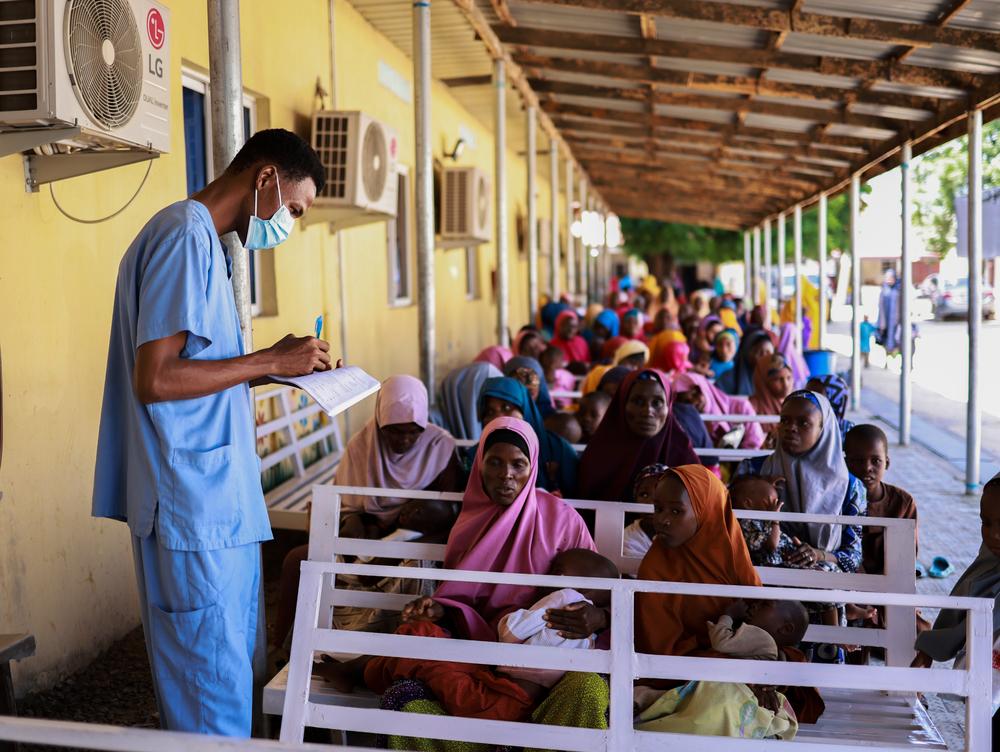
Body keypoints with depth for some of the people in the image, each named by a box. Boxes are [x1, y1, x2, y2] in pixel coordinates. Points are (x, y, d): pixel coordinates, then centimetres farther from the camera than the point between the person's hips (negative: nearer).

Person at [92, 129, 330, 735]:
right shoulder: (186, 237, -14)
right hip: (194, 502, -10)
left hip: (217, 499, 10)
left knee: (237, 666, 17)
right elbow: (155, 380, -21)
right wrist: (269, 361, -14)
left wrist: (278, 366, 10)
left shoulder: (201, 240, 18)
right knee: (215, 687, 0)